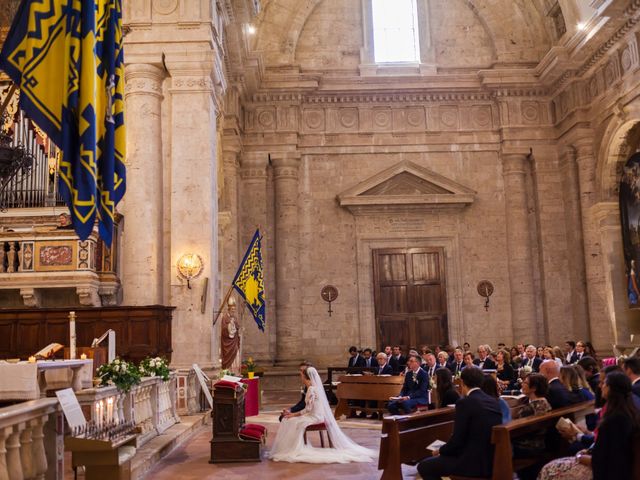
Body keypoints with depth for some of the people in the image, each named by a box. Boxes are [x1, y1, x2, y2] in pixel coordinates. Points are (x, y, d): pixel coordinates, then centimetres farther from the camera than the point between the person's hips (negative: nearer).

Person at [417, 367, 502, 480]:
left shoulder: (465, 402, -14)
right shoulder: (494, 401, 9)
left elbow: (457, 440, -13)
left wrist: (440, 450, 7)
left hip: (475, 462, -8)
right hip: (493, 460, 9)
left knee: (424, 466, 3)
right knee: (447, 455, 31)